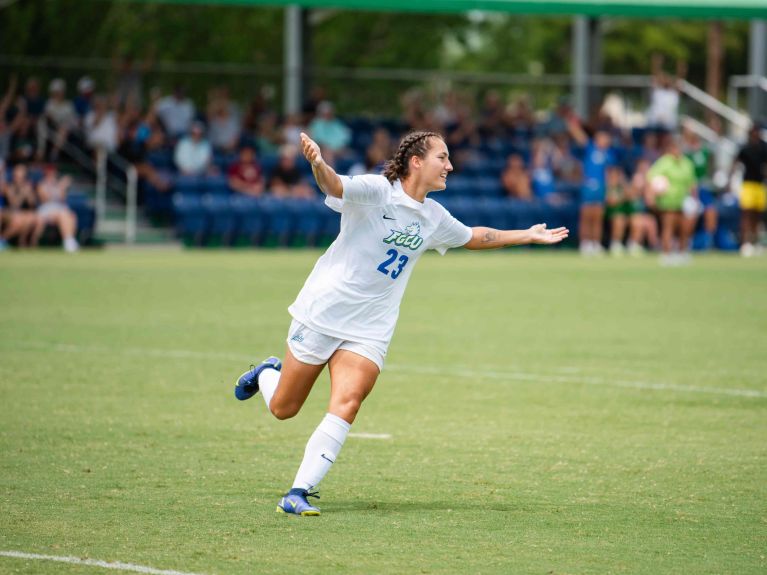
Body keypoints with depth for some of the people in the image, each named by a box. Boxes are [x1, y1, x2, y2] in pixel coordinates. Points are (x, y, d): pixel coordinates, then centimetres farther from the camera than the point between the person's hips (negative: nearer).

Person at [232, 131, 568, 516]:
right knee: (283, 409, 7)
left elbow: (474, 237, 28)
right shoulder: (376, 191, -14)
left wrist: (529, 235, 30)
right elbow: (333, 184, -34)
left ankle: (298, 493, -15)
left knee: (346, 405, -18)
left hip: (369, 330, 4)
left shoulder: (434, 218, 8)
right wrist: (318, 164, -57)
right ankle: (265, 374, 44)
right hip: (322, 312, -4)